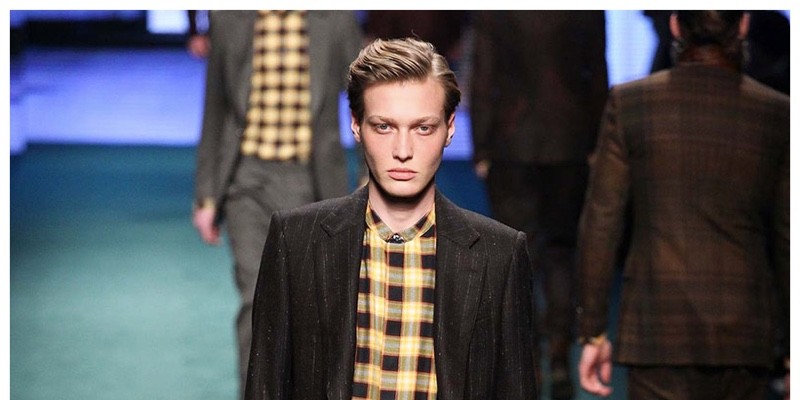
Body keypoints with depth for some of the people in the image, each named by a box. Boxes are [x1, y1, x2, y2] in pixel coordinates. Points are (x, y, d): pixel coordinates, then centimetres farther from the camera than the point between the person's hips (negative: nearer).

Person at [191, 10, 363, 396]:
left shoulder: (337, 19, 0)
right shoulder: (228, 18, 3)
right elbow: (215, 113, 9)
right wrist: (206, 195, 8)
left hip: (311, 182, 1)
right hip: (247, 179, -1)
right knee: (257, 299, -12)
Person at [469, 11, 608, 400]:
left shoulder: (493, 10, -6)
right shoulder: (588, 10, -1)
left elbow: (483, 79, -4)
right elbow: (598, 78, 3)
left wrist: (481, 149, 2)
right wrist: (597, 145, 11)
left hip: (511, 144, -2)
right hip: (571, 143, 2)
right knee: (561, 250, 13)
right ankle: (559, 356, 0)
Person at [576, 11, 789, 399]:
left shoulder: (629, 102, -3)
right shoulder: (776, 112, 0)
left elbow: (600, 223, -3)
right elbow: (786, 238, 3)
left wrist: (593, 331, 4)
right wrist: (790, 345, 12)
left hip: (659, 326, -2)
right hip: (746, 328, 2)